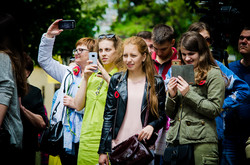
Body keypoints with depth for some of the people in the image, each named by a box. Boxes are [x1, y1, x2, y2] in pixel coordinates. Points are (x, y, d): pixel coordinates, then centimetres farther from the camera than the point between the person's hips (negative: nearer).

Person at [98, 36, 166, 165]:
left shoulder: (156, 82, 2)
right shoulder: (116, 80, 5)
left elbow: (162, 116, 6)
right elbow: (108, 116, 6)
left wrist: (151, 126, -16)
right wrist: (103, 150, 1)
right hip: (118, 146, 1)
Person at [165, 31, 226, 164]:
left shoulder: (213, 74, 0)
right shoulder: (180, 73, 18)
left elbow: (215, 110, -9)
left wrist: (189, 94, -12)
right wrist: (171, 96, -1)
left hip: (202, 140, -5)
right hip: (175, 140, 6)